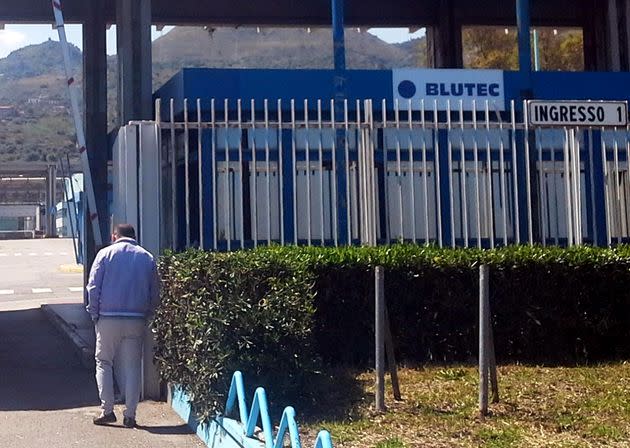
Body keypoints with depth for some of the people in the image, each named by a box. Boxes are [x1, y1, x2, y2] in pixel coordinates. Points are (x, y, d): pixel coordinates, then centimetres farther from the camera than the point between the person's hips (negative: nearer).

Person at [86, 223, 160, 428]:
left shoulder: (105, 254, 2)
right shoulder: (147, 258, 9)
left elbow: (93, 287, -3)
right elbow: (155, 294, 10)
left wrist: (94, 314, 5)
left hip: (108, 319, -2)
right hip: (136, 320, 2)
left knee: (104, 363, 10)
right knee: (132, 367, 6)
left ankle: (107, 410, 3)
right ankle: (130, 415, 5)